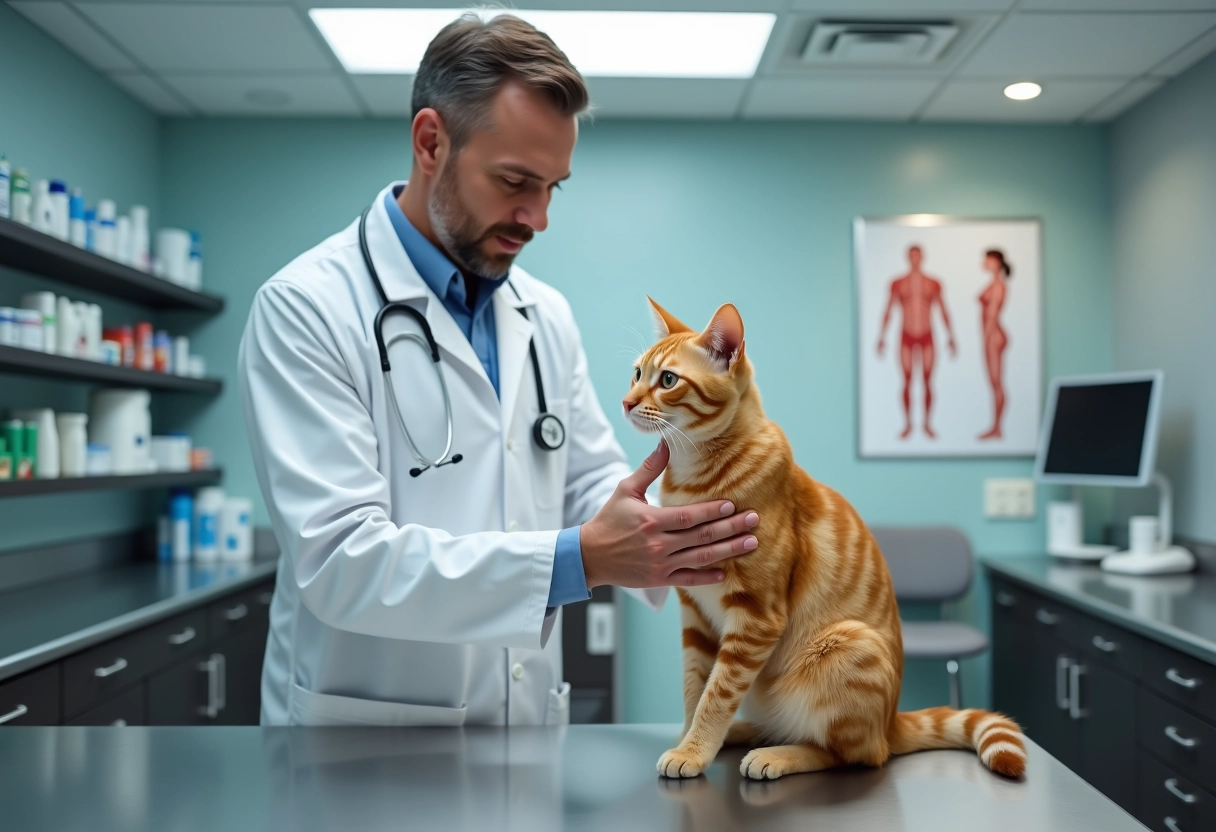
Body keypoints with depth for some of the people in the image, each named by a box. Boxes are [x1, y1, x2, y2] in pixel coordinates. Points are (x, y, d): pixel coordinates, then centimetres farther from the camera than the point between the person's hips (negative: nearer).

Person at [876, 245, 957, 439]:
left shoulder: (934, 284, 1)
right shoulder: (897, 284, -1)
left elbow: (944, 312, 6)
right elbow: (887, 312, 2)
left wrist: (951, 339, 3)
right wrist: (881, 339, -2)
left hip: (927, 337, 1)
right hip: (906, 337, -1)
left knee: (928, 382, 3)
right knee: (907, 382, 2)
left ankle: (927, 424, 12)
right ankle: (908, 425, 10)